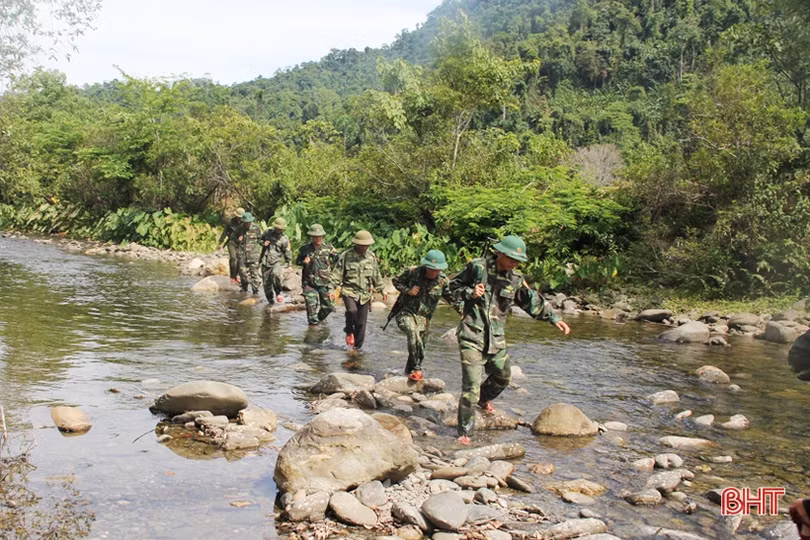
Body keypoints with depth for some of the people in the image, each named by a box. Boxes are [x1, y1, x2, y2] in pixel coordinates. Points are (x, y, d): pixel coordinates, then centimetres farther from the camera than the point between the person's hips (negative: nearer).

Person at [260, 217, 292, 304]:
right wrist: (263, 243, -1)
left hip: (277, 262, -3)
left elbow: (287, 253, 3)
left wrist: (289, 264, 0)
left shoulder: (284, 239, -2)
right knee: (266, 282, 6)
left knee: (275, 274, -33)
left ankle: (278, 293, -13)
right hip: (265, 261, 3)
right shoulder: (267, 233, 6)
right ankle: (270, 299, 26)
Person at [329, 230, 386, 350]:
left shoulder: (371, 257, 7)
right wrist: (331, 289, -7)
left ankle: (357, 346, 18)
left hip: (365, 294, 3)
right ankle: (349, 331, -1)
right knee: (352, 310, -29)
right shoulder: (346, 256, -5)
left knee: (361, 323, 3)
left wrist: (381, 290, 22)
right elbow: (337, 274, -1)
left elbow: (376, 275, 19)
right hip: (349, 291, -3)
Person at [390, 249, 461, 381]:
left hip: (423, 318, 3)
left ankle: (410, 370, 40)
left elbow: (453, 299, -1)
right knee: (413, 332, -32)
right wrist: (407, 291, -16)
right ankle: (416, 368, -25)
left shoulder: (443, 281, -8)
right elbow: (396, 281, 1)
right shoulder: (412, 272, -13)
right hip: (405, 313, -3)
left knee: (419, 345, 11)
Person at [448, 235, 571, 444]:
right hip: (472, 336, -6)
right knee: (471, 386, -10)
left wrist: (554, 318, 2)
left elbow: (533, 301, 11)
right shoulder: (477, 267, -8)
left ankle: (483, 399, 55)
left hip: (496, 338, 6)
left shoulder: (515, 279, 4)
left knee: (503, 376, 23)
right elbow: (454, 286, 3)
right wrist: (469, 293, -15)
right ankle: (464, 432, 1)